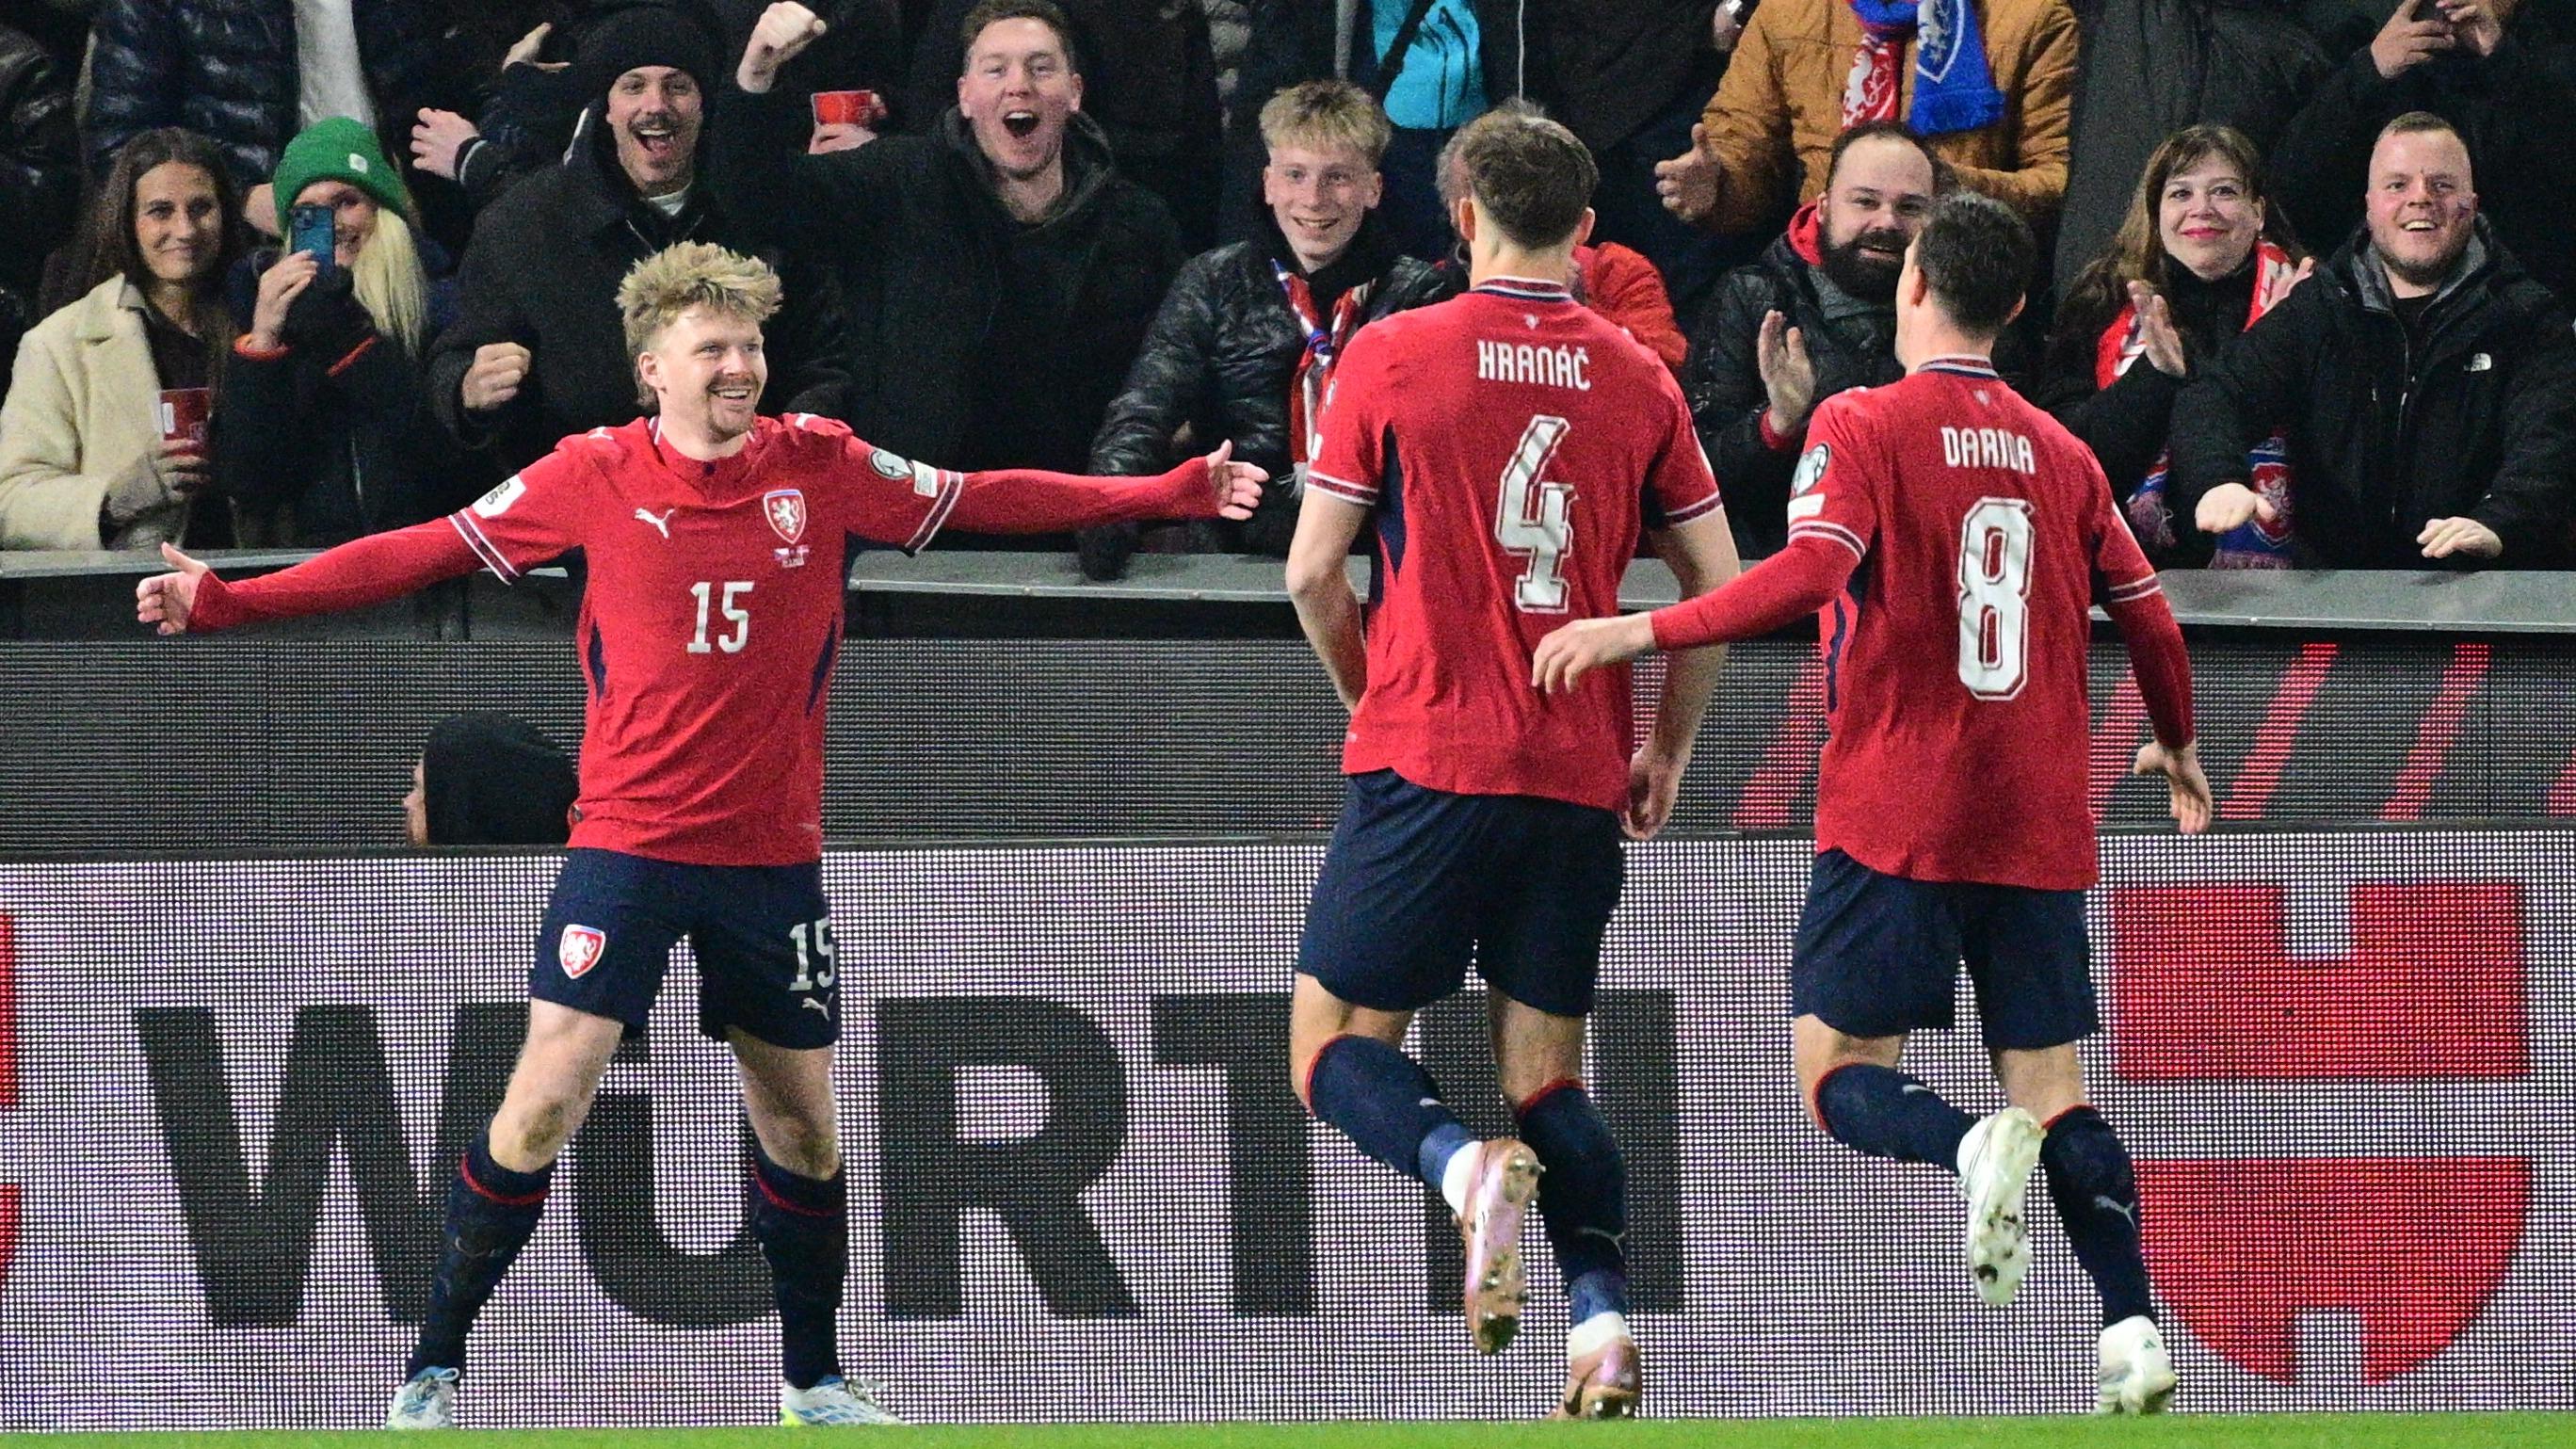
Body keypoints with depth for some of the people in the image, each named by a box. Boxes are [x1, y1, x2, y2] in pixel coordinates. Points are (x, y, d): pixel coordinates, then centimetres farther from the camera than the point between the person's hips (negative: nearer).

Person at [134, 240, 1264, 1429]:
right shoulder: (596, 476, -4)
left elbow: (987, 500, 7)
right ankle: (433, 1371, -1)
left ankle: (814, 1384, 26)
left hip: (773, 854, 3)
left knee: (801, 1126, 9)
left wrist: (1178, 493, 3)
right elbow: (423, 552, -2)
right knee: (544, 1104, -12)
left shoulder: (820, 467, 1)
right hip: (628, 843, -3)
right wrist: (225, 602, -7)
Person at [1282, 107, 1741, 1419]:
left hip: (1426, 767, -3)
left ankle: (1465, 1166, -24)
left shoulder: (1393, 356, -3)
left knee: (1333, 1048, 6)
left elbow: (1313, 570, -1)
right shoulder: (1638, 379, 5)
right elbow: (1718, 584, 7)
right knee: (1548, 1070, 11)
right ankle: (1601, 1313, -8)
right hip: (1580, 778, 3)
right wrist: (1668, 752, 20)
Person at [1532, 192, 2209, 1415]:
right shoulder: (2060, 453, 10)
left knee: (1836, 1074, 2)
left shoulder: (1862, 426, -5)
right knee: (2051, 1086, 6)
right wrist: (2175, 745, 32)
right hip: (2038, 826, 4)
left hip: (1897, 819, -4)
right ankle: (2133, 1327, -11)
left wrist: (1641, 632, -20)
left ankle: (1974, 1148, -29)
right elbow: (2147, 616, 14)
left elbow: (1813, 572, -20)